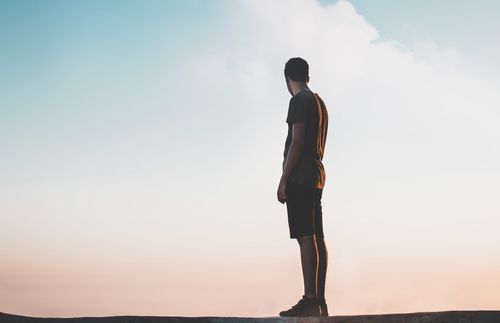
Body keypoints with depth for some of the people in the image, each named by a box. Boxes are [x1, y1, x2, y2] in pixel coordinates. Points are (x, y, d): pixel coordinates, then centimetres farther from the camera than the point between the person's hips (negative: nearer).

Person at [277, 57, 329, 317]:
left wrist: (283, 180, -15)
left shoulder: (300, 101, -7)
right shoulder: (319, 102, 21)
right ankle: (319, 301, 8)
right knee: (317, 239, 6)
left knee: (306, 237, -14)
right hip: (317, 176, 9)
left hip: (300, 176, -9)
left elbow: (297, 142, -16)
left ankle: (310, 300, -17)